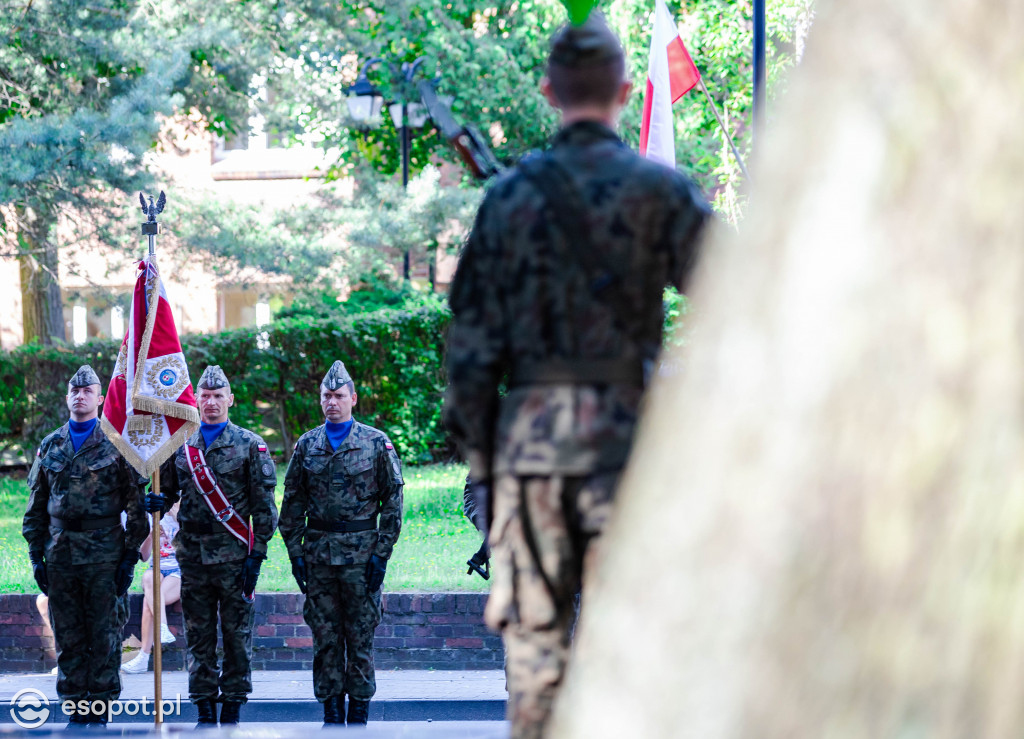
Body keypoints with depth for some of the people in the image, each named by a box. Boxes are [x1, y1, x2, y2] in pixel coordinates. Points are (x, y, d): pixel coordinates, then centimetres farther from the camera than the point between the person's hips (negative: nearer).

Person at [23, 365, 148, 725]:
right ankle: (75, 705, 12)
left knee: (104, 634, -1)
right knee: (67, 635, 5)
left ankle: (101, 705, 4)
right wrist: (36, 555, 8)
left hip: (104, 550, -3)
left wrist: (130, 555, -5)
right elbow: (36, 506, 15)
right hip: (60, 552, 4)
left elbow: (136, 504, 0)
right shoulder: (50, 447, 12)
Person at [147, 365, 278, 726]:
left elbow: (264, 505, -1)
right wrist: (157, 502, -6)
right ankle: (204, 707, 11)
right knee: (198, 632, 5)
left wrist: (257, 553, -7)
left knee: (236, 632, 0)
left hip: (234, 554, -3)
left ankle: (233, 706, 6)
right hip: (193, 554, 3)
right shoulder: (180, 446, 10)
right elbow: (168, 491, 19)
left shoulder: (249, 445, 1)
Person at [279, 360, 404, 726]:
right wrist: (295, 553, 3)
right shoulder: (306, 445, 9)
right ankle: (331, 716, 10)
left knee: (361, 637, 0)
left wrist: (382, 554, -7)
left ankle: (359, 714, 7)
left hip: (361, 554, -3)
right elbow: (292, 504, 11)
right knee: (325, 637, 4)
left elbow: (393, 501, 0)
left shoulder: (377, 444, 1)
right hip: (318, 554, 3)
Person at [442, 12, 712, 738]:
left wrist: (478, 453, 11)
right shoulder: (661, 191, -1)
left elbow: (472, 336, 6)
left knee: (534, 632, 7)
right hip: (626, 432, -2)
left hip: (530, 433, 2)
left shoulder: (510, 195, 6)